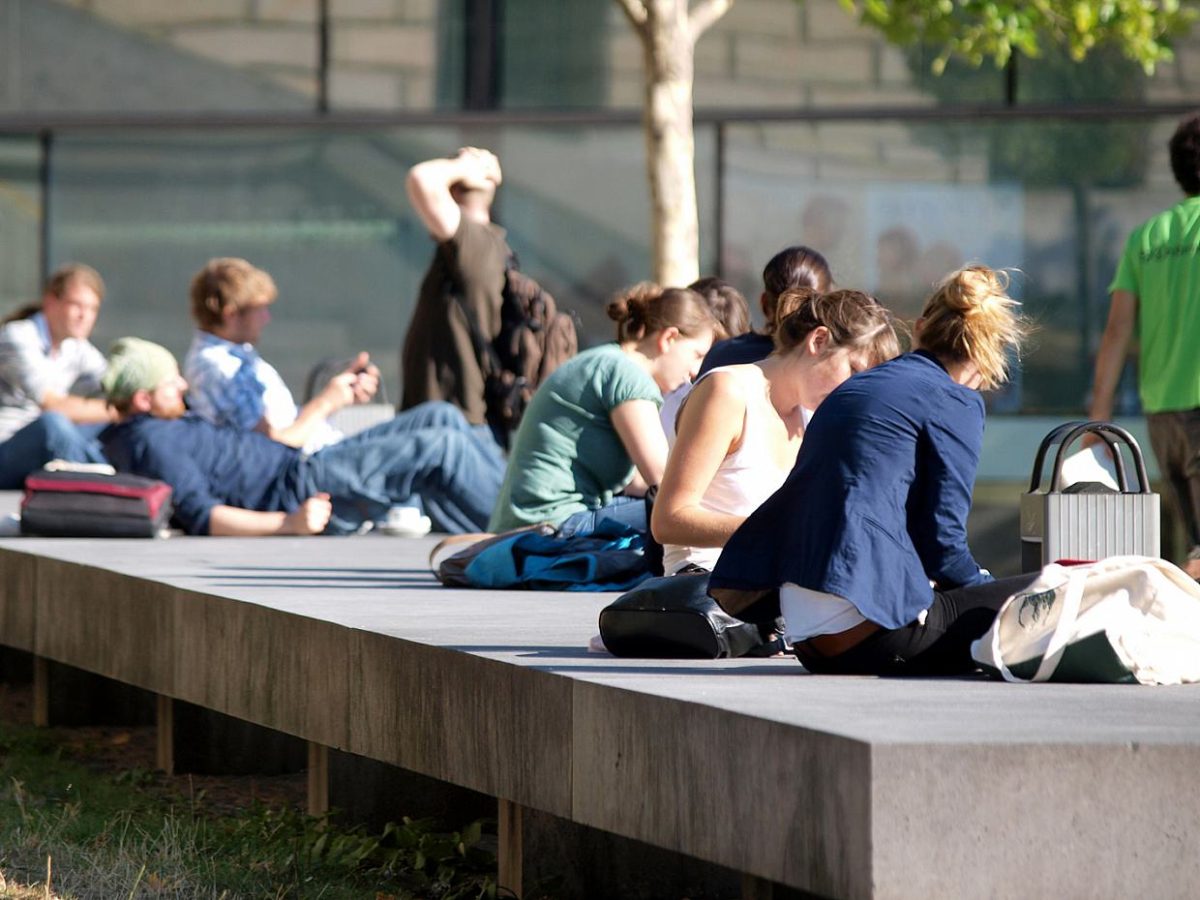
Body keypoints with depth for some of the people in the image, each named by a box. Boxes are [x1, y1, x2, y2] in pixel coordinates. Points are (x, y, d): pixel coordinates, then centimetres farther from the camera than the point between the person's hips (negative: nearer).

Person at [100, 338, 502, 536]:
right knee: (442, 448, -16)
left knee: (442, 419, 10)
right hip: (299, 488, -12)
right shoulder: (150, 442, -16)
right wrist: (288, 523, -33)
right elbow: (201, 516, -27)